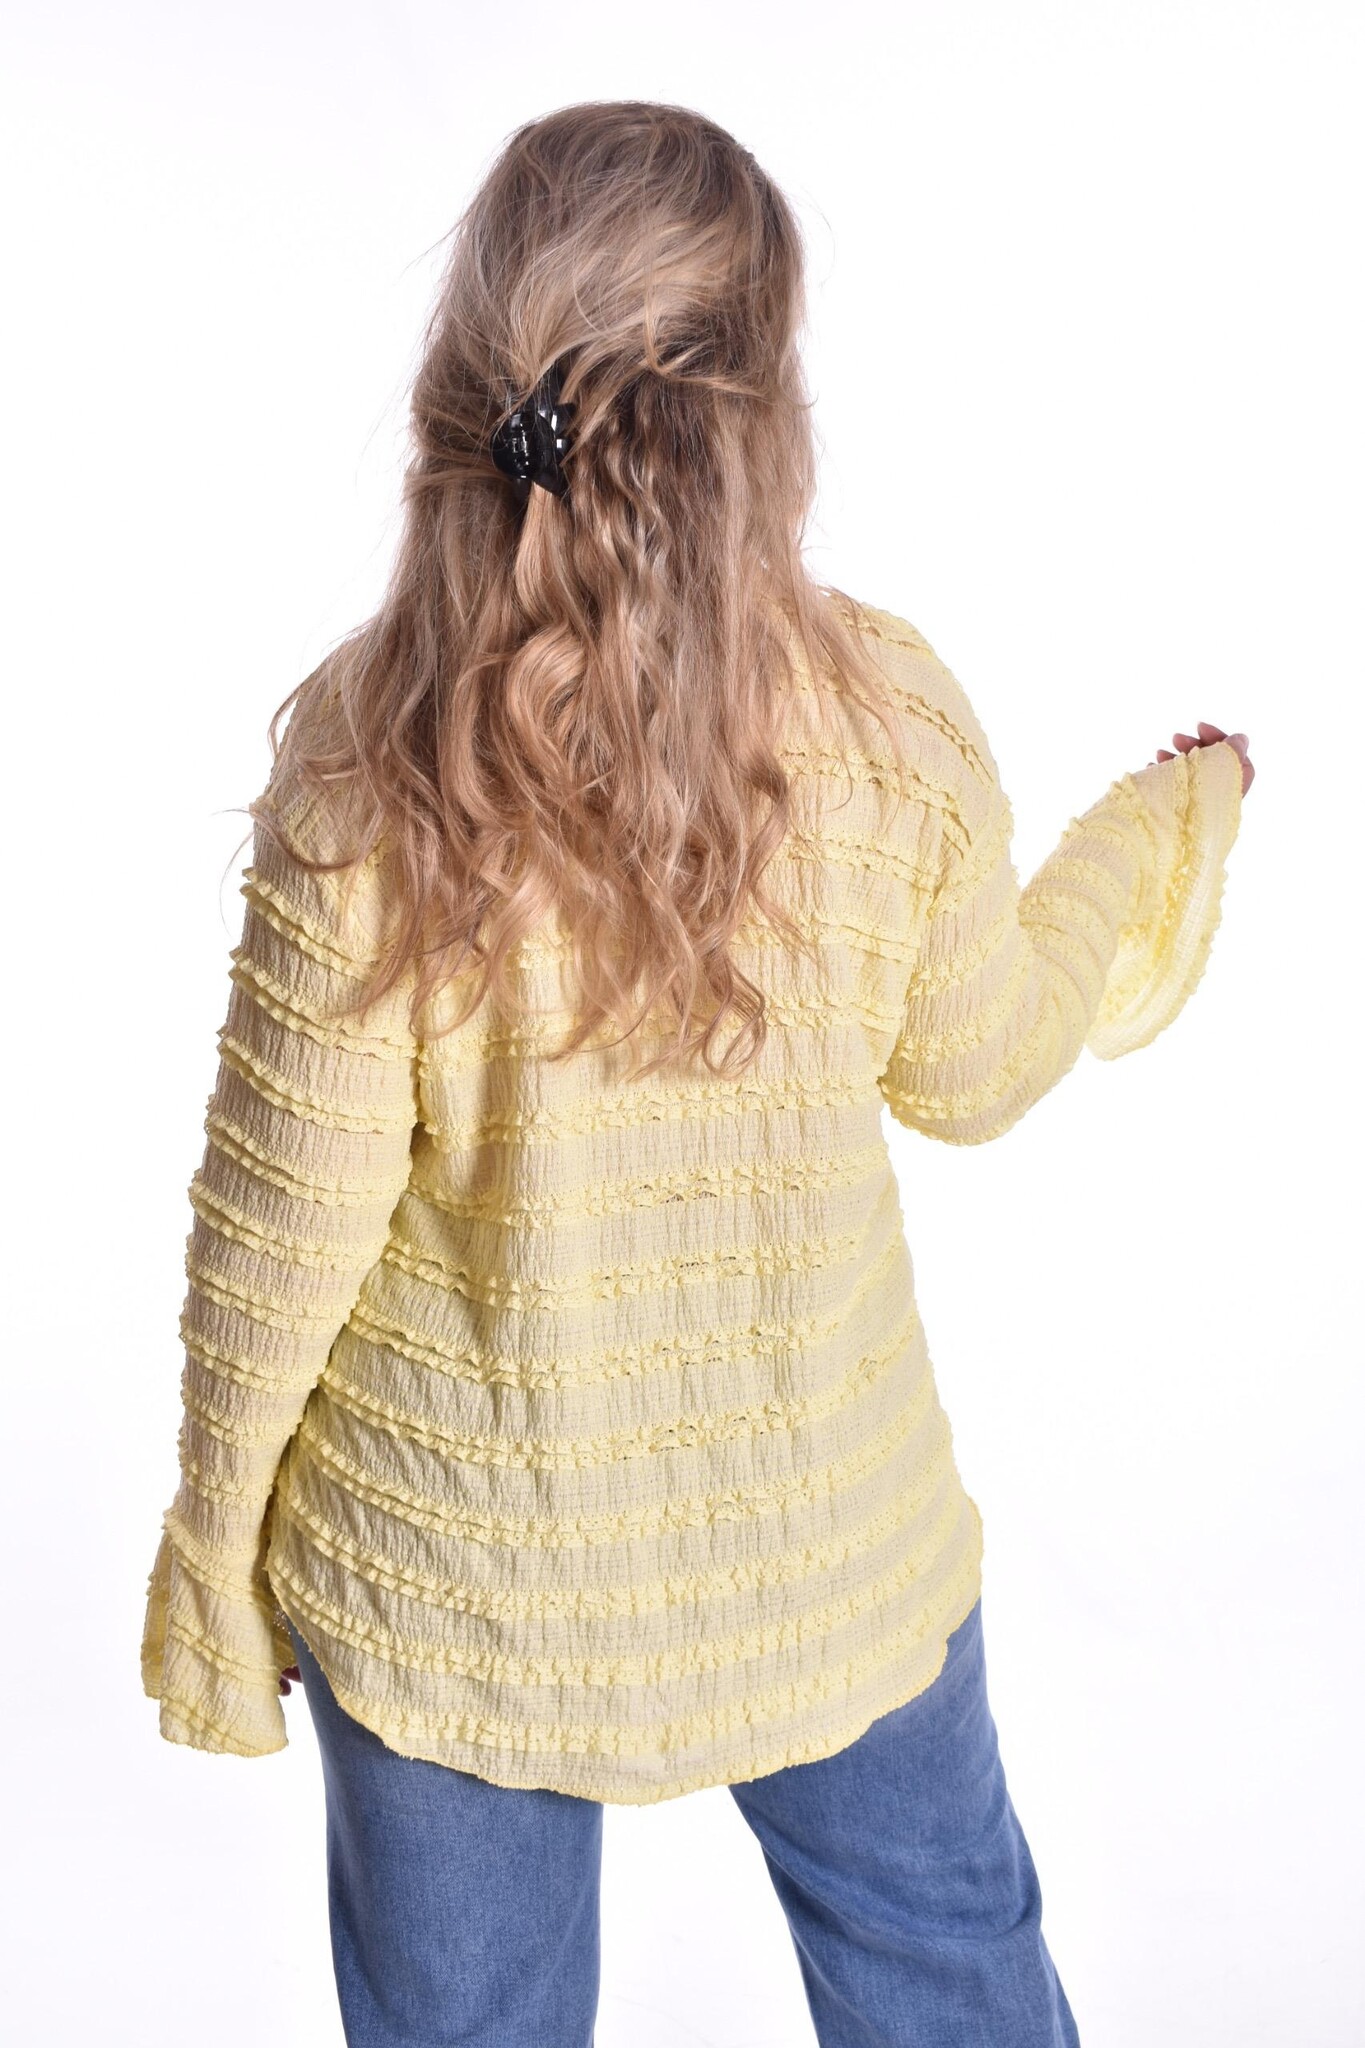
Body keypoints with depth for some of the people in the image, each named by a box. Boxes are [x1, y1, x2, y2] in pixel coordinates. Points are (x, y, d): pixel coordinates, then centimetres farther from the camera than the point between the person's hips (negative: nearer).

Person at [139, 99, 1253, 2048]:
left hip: (459, 1569, -1)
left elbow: (285, 1207, -15)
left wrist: (215, 1536, 3)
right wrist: (1163, 826, 16)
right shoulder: (888, 718, -17)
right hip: (826, 1540, 1)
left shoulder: (365, 753, -22)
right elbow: (975, 1074, -1)